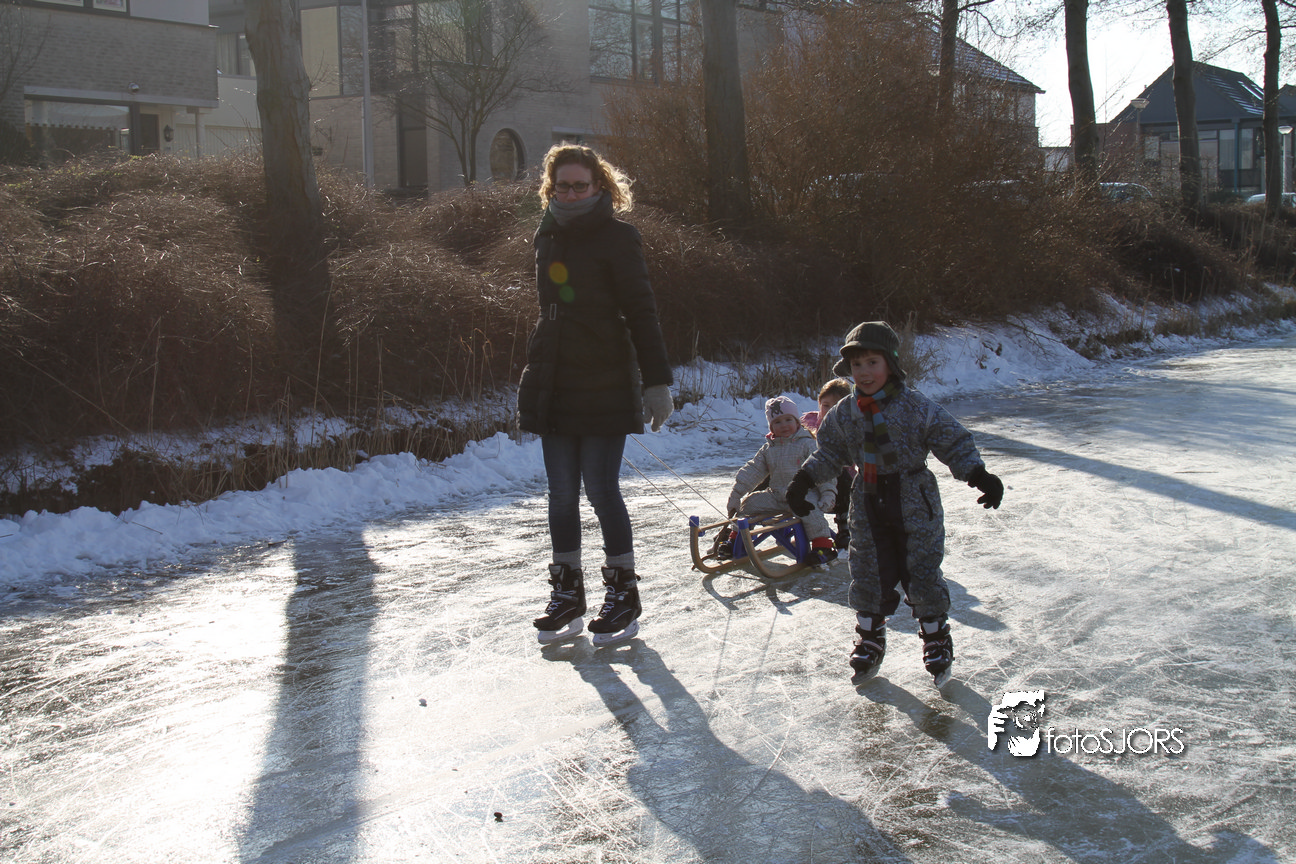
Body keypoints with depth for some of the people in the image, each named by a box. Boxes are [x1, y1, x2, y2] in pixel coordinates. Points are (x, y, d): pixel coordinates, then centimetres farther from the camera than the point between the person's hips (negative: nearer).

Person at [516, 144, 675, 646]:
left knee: (601, 490, -4)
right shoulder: (548, 237, 13)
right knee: (561, 492, 7)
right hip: (553, 387, 6)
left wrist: (657, 381, -13)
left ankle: (623, 595, 10)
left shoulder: (617, 236, -5)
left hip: (605, 387, -6)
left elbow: (641, 312, -8)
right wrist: (533, 385, 18)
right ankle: (568, 596, 18)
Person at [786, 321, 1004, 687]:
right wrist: (804, 479, 4)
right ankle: (869, 639, 26)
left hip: (915, 506, -3)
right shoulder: (844, 414, 2)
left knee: (923, 574, 1)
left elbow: (954, 443, -6)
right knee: (869, 576, 6)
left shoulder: (917, 407, -10)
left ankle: (937, 640, 21)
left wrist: (979, 475, -17)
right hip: (868, 508, 3)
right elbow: (829, 452, 15)